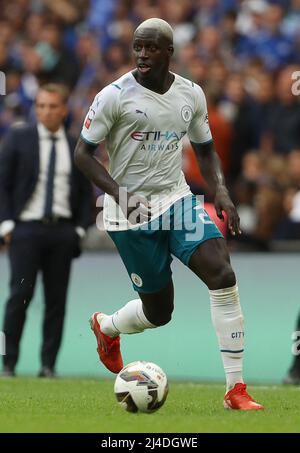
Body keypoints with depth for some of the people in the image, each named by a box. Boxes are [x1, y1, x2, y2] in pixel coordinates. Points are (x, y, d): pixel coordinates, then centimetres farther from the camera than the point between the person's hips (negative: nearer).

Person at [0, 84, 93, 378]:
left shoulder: (77, 147, 10)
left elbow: (85, 193, 15)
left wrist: (80, 229, 3)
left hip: (62, 231, 3)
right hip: (26, 228, -3)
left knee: (56, 299, 1)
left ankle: (48, 364, 5)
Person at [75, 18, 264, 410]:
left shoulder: (192, 95, 3)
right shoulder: (116, 95, -11)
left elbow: (205, 150, 16)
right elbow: (83, 153, -7)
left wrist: (221, 191, -3)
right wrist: (119, 194, -22)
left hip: (177, 200, 4)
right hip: (131, 214, -4)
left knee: (222, 274, -18)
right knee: (158, 312, 2)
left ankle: (236, 390, -12)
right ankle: (106, 326, 41)